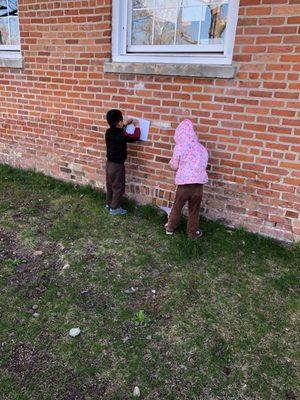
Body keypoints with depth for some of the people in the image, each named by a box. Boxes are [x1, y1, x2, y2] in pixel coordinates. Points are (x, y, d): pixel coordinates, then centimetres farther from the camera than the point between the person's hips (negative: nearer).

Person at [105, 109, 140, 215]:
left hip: (109, 162, 8)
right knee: (118, 187, 4)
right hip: (117, 165, -8)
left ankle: (109, 203, 36)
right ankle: (114, 208, 12)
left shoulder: (109, 132, 0)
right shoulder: (121, 135, -24)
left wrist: (124, 125, 20)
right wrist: (136, 126, -3)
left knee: (110, 185, 21)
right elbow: (135, 137, -17)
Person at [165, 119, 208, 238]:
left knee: (177, 206, 17)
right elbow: (204, 165, 9)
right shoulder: (201, 148, 4)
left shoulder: (179, 147, -6)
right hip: (199, 183, 2)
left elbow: (175, 166, -1)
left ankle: (170, 227, 33)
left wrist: (171, 162, 19)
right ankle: (192, 232, 27)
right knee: (194, 210, 16)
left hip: (184, 182, -2)